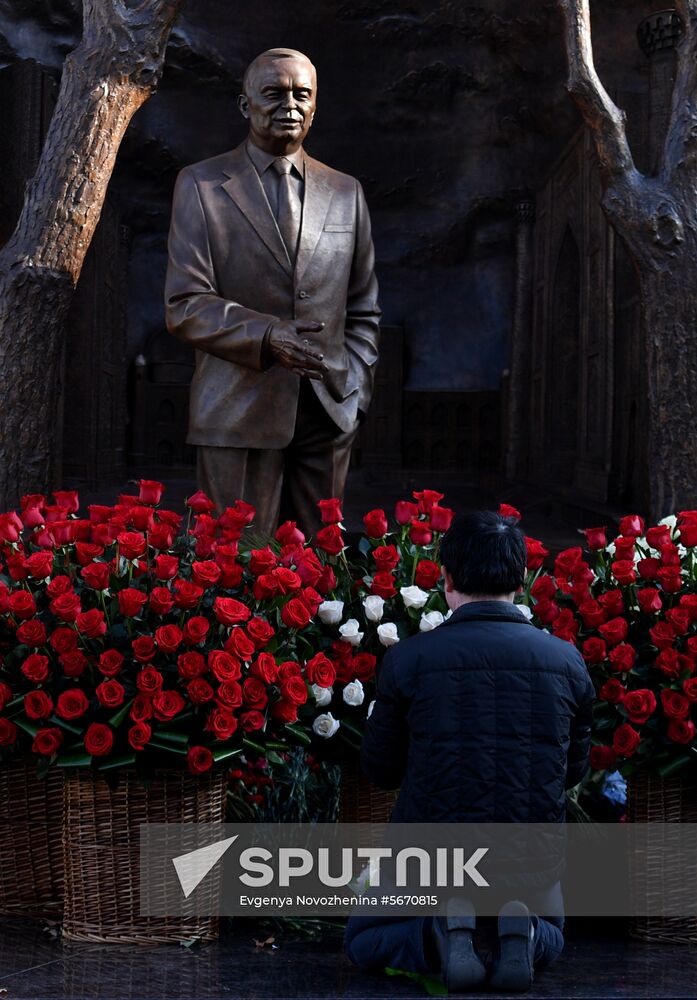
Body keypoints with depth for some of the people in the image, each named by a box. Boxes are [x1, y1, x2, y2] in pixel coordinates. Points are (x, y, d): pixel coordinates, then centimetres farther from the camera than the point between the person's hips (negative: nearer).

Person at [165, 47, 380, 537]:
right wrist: (267, 335, -21)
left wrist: (354, 393, 4)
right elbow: (185, 305, -6)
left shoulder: (345, 192, 14)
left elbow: (363, 311, 17)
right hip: (239, 413, -3)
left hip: (329, 415, 3)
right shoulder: (201, 185, 3)